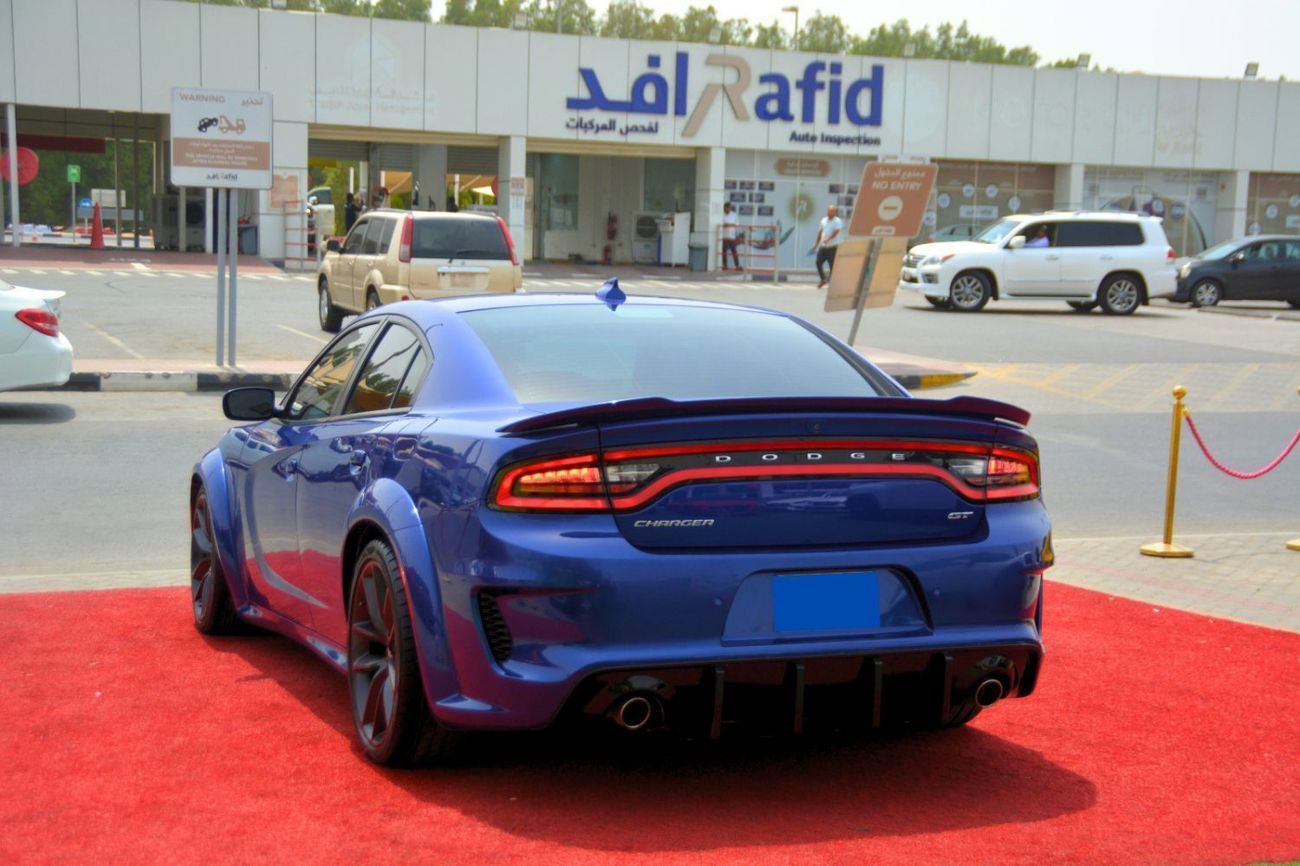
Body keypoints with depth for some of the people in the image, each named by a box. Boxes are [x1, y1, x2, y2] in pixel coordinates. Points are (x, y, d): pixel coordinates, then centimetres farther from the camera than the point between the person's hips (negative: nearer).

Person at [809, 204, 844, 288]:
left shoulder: (837, 221, -6)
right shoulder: (824, 220, 14)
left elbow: (836, 231, -21)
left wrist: (828, 239, -37)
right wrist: (816, 244, 18)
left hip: (833, 247, -5)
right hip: (823, 246, 5)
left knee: (832, 265, -3)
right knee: (818, 262, -4)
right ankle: (823, 279, 13)